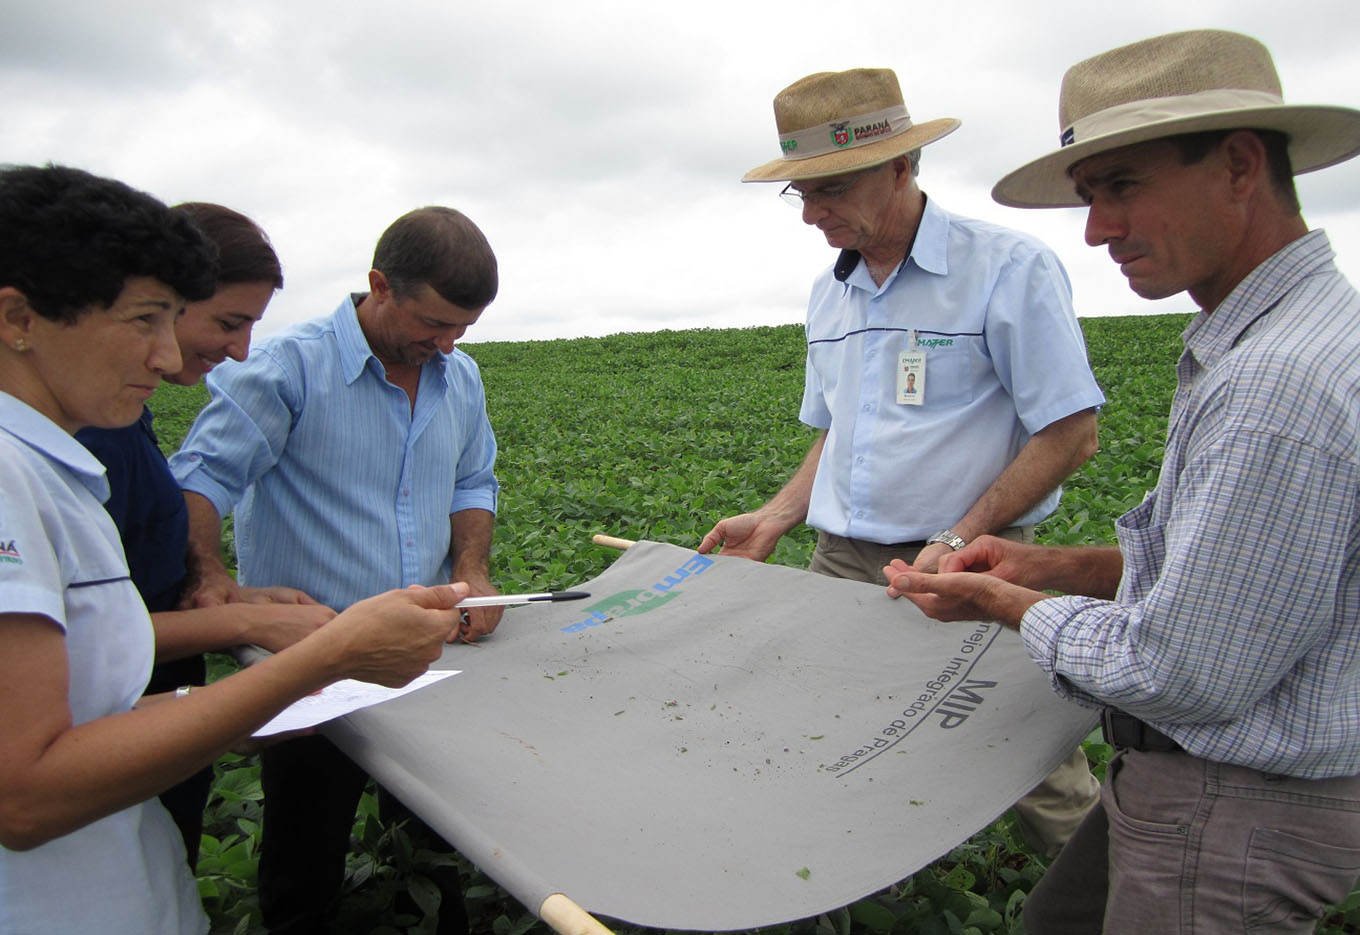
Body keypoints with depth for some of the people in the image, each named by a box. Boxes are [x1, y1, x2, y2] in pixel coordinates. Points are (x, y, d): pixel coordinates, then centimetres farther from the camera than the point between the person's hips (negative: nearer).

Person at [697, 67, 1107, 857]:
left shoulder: (1009, 269, -10)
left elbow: (1071, 434, -11)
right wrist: (776, 518, 6)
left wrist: (962, 539, -18)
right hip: (840, 564, 6)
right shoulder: (830, 293, 12)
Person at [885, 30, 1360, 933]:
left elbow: (1180, 679, -27)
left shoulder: (1281, 382, -31)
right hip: (1192, 774, 9)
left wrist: (1006, 604, -12)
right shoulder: (1274, 335, 5)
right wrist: (1053, 566, 3)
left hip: (1234, 820, -9)